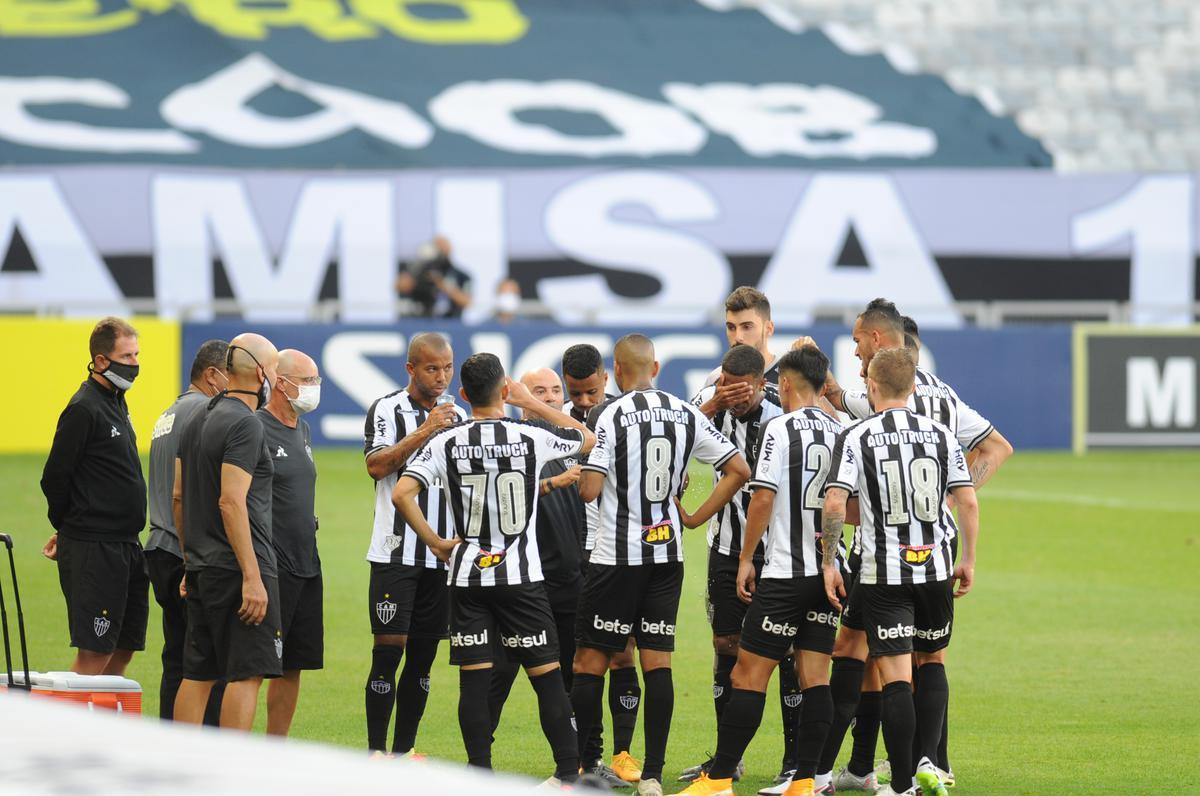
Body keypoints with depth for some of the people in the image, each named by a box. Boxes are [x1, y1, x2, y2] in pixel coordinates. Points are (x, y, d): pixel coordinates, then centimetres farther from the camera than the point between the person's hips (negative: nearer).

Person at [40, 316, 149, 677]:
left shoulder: (115, 403, 16)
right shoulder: (84, 409, -13)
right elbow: (55, 479, -11)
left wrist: (69, 529, 16)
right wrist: (68, 528, 4)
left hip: (125, 548, 9)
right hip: (94, 549, -9)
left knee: (122, 651, 10)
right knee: (94, 654, -10)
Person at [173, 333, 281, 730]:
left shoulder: (199, 421, 16)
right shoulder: (246, 424, -13)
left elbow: (178, 496, 19)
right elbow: (231, 503, -20)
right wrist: (252, 577, -21)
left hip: (202, 570, 9)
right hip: (238, 569, -9)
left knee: (197, 674, 10)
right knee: (247, 673, -8)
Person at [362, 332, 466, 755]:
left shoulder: (457, 415, 13)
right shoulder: (387, 410, -4)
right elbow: (377, 466, -18)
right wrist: (425, 430, -22)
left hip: (441, 556, 5)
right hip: (395, 554, -5)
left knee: (422, 656, 6)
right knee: (388, 650, -8)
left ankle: (404, 751, 11)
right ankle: (376, 751, -5)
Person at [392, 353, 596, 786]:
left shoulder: (446, 444, -3)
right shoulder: (531, 438, -4)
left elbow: (402, 493, -12)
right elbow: (588, 439, 14)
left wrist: (435, 542, 0)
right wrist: (530, 403, 16)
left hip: (467, 577, 1)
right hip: (521, 576, -1)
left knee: (474, 680, 3)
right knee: (547, 675, 5)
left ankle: (480, 776, 2)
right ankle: (569, 771, 6)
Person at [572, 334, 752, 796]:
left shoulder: (613, 416, -11)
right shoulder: (686, 414, 4)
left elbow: (590, 490, -17)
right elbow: (738, 470, 5)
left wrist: (579, 478, 6)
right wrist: (696, 517, 9)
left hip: (617, 556, -4)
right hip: (667, 552, 4)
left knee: (590, 662, 2)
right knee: (657, 662, 5)